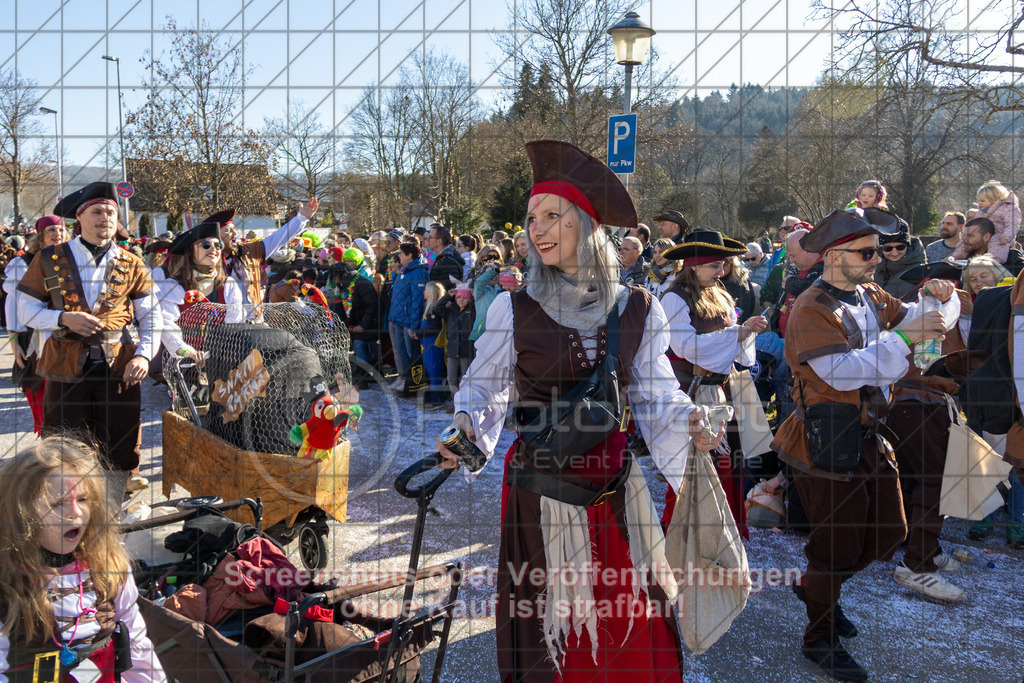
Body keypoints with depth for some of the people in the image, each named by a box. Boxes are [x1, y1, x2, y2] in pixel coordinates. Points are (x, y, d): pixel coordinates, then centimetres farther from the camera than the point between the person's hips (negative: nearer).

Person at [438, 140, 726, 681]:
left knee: (635, 624, 12)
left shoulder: (637, 309, 1)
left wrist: (687, 426, -18)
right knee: (546, 633, 9)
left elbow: (655, 394, 2)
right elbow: (483, 387, 1)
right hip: (540, 490, -2)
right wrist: (465, 431, -19)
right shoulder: (514, 309, -4)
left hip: (616, 490, 2)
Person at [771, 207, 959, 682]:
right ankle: (820, 639, 23)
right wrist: (904, 340, -29)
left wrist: (942, 301, -6)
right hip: (828, 442, -9)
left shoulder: (870, 297, 8)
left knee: (888, 533, 18)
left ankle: (817, 586, 41)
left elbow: (919, 319, 15)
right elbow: (842, 372, -28)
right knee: (838, 544, 2)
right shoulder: (812, 309, -18)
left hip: (868, 436, 9)